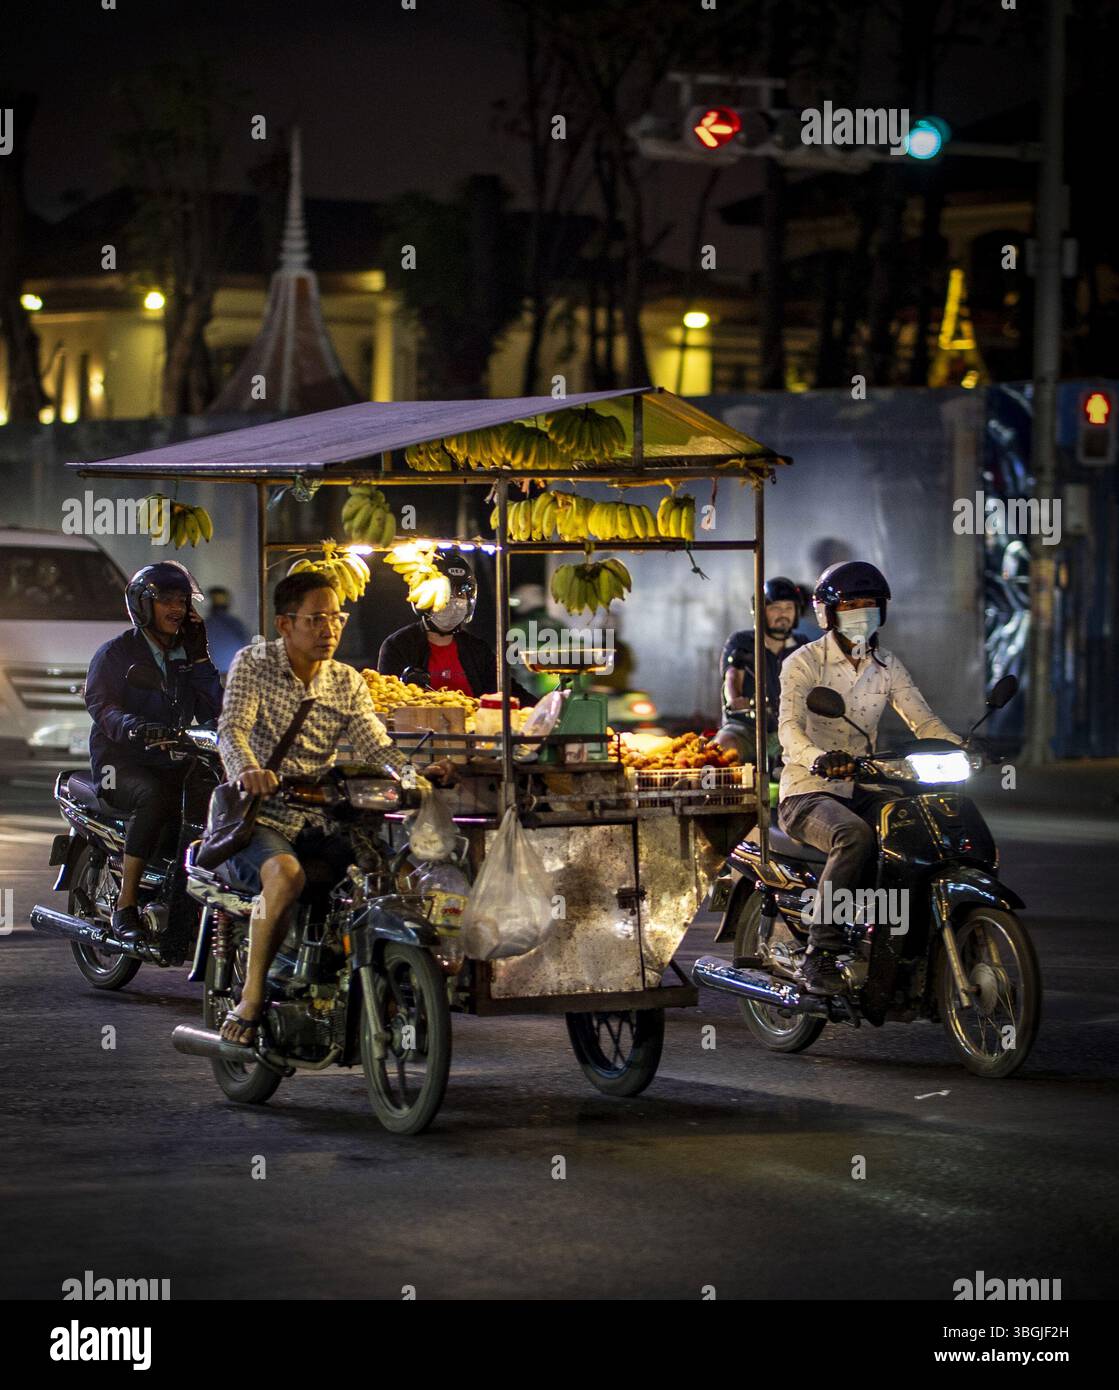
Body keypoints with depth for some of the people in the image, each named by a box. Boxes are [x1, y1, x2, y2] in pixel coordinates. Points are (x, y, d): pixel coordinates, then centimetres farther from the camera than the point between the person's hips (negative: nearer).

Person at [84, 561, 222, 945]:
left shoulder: (187, 654, 17)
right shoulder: (115, 653, 1)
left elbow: (211, 711, 7)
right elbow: (100, 704, -16)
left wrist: (199, 658, 0)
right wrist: (136, 728, -35)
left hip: (173, 762, 5)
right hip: (121, 763, -5)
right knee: (153, 797, -38)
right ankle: (125, 906, -34)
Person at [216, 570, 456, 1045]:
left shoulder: (347, 682, 12)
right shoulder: (254, 663, -1)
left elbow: (376, 745, -1)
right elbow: (232, 728, -17)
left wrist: (417, 774, -23)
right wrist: (247, 769, -40)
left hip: (316, 822, 5)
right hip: (254, 817, -5)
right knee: (286, 874, -37)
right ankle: (251, 999, -27)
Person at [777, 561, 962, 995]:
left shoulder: (887, 667, 12)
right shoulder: (804, 663, -6)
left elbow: (924, 721, 4)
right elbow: (790, 727, -21)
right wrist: (817, 758, -44)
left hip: (862, 791, 6)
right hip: (808, 793, -6)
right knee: (854, 836, -37)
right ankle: (819, 955, -34)